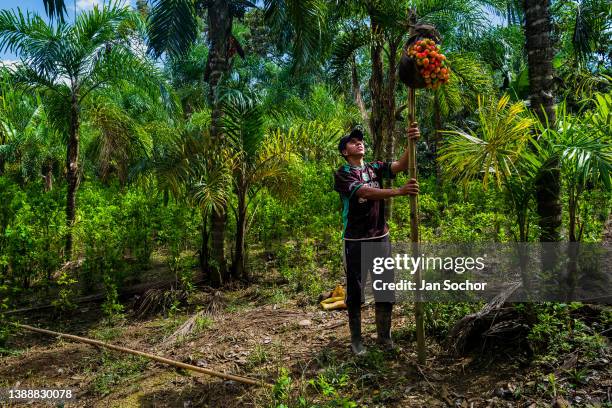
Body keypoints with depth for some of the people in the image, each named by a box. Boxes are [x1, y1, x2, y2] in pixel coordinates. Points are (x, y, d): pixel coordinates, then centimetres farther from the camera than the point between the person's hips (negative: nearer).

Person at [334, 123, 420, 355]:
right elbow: (365, 192, -24)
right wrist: (399, 191, -36)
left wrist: (411, 143, -27)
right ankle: (356, 338, 21)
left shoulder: (375, 168, 8)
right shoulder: (342, 174, -8)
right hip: (355, 241, -4)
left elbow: (401, 165, -9)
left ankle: (384, 335, 27)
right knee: (355, 290, 6)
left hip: (381, 237, 5)